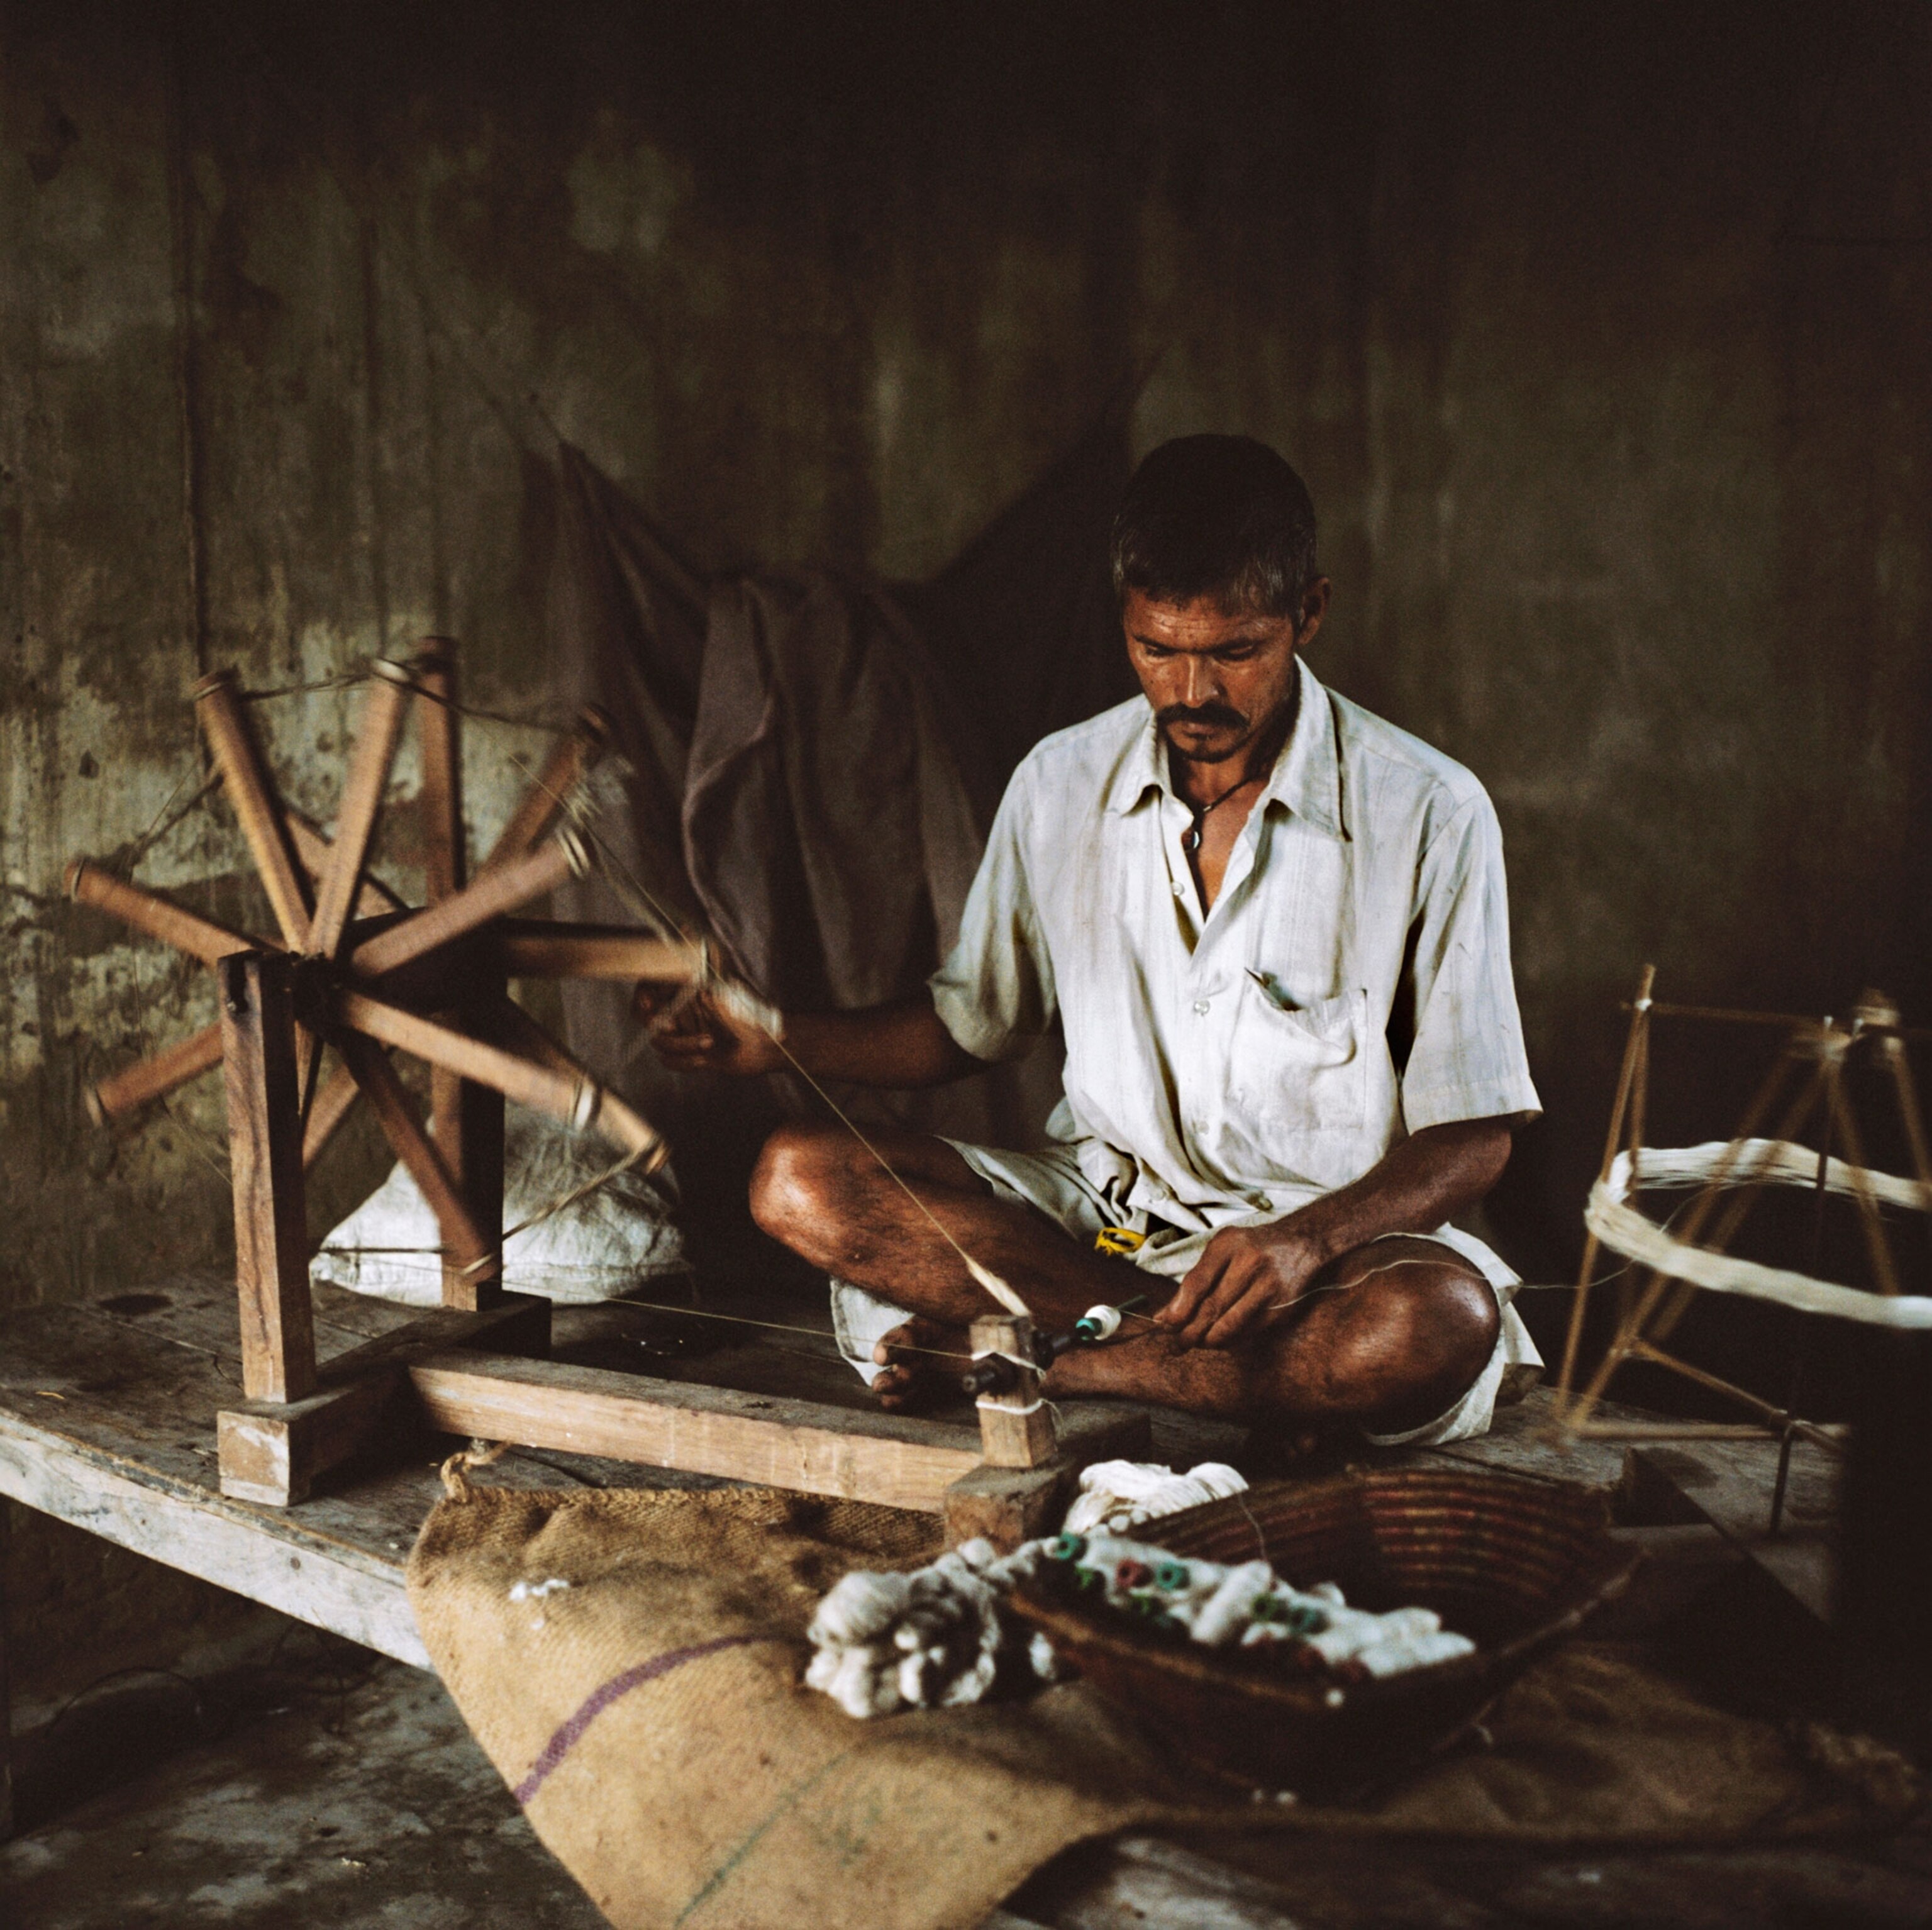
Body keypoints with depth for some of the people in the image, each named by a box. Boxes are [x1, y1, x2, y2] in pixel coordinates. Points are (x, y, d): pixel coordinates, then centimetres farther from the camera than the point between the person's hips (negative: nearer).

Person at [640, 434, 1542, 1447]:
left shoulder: (1428, 811, -10)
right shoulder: (1060, 783, 1)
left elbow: (1470, 1136, -8)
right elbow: (968, 1023, 14)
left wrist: (1306, 1241, -27)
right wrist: (775, 1039, -4)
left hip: (1336, 1228, -3)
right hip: (1095, 1208, 3)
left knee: (1443, 1321, -38)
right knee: (798, 1180, -19)